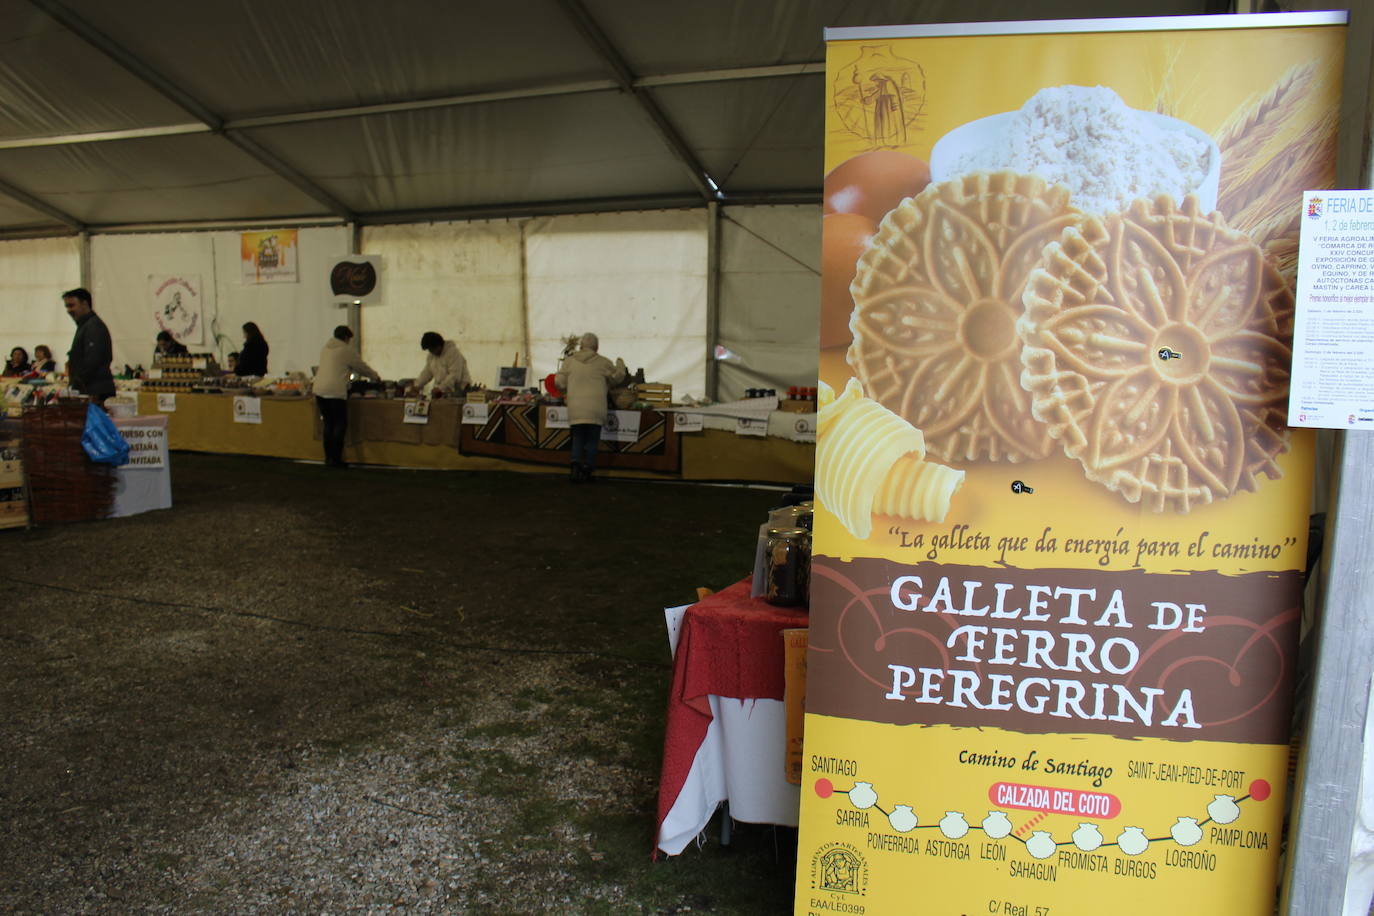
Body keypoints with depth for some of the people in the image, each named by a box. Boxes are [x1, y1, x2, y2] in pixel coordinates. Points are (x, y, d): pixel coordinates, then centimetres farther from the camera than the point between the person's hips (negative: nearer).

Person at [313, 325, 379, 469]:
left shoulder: (325, 349, 20)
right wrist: (375, 377, 25)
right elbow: (361, 367, 9)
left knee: (328, 424, 13)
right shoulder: (347, 350, -1)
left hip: (319, 390, 7)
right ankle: (336, 459, -1)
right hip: (335, 392, -7)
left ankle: (328, 457, 15)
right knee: (340, 424, 0)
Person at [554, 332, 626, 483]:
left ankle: (576, 469, -5)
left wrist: (566, 391, 28)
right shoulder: (603, 363, 5)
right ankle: (586, 472, 6)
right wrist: (620, 365, 35)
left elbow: (559, 382, 7)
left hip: (576, 409, 1)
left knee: (577, 440, 11)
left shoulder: (569, 361, 7)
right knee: (592, 441, 7)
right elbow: (616, 378, 17)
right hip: (596, 410, -1)